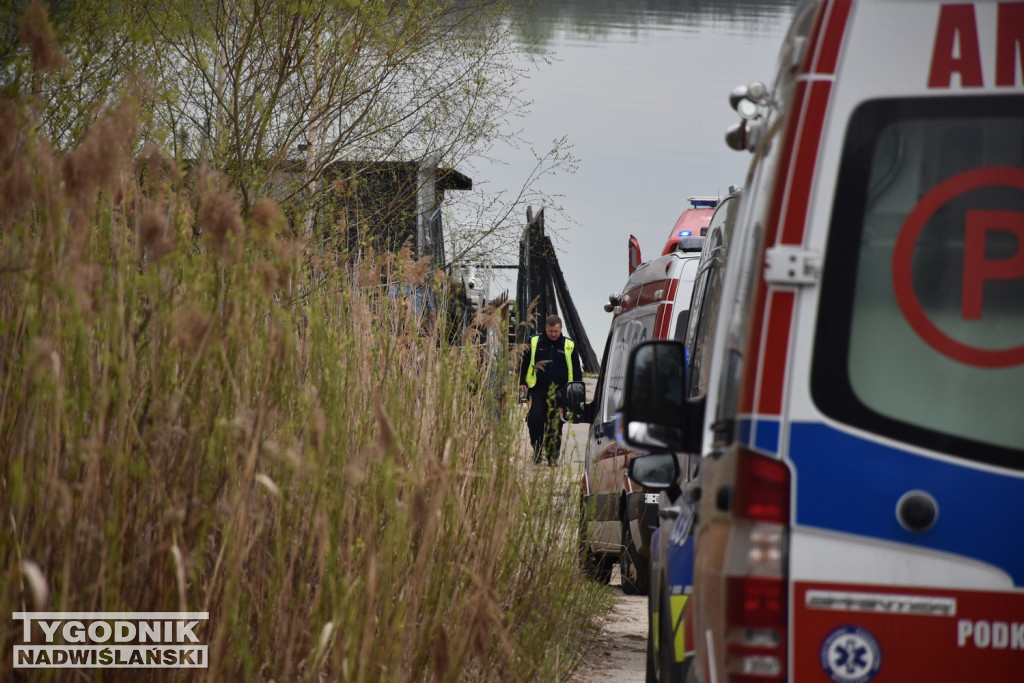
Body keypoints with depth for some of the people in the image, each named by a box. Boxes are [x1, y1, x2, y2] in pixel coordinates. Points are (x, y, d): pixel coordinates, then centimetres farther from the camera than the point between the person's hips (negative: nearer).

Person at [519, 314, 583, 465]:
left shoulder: (569, 346, 7)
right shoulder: (534, 343, 6)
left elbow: (577, 370, 12)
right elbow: (524, 363, 15)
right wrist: (522, 382, 7)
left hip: (559, 392, 0)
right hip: (538, 390, 0)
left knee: (555, 425, 1)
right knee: (534, 419, -15)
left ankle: (553, 458, 9)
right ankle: (537, 448, 6)